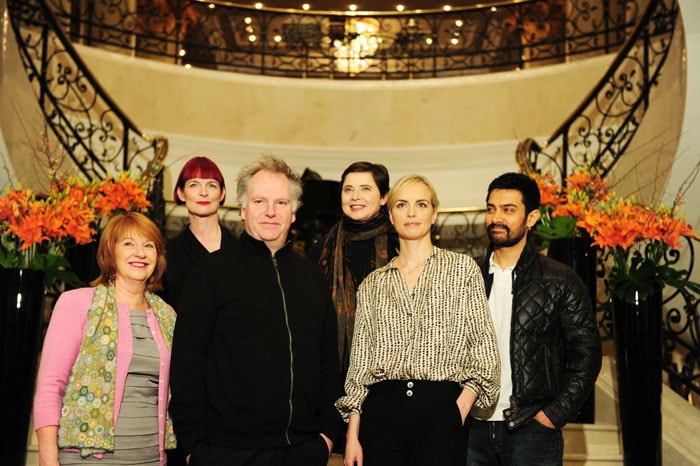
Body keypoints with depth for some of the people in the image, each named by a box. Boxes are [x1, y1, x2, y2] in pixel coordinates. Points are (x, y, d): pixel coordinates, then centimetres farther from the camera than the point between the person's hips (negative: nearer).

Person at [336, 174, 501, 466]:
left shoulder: (463, 268, 6)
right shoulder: (372, 284, 12)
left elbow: (483, 344, 2)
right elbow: (360, 362, 10)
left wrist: (460, 408, -10)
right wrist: (352, 435, 2)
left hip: (442, 409, -1)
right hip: (383, 409, 2)